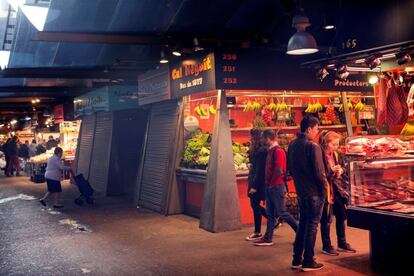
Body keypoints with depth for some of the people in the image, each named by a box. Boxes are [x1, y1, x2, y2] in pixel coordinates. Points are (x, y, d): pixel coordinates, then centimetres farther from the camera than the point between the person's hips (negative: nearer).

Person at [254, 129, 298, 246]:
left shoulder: (278, 151, -16)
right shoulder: (270, 150, 12)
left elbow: (279, 171, -22)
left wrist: (272, 182, -9)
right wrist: (267, 183, 8)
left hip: (276, 187, -9)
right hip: (269, 187, 9)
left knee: (283, 213, -2)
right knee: (270, 214, 11)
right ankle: (268, 238, 16)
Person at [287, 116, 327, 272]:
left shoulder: (292, 145, 8)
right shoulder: (313, 146, -17)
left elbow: (290, 168, 15)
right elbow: (319, 172, -18)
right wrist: (324, 189, -7)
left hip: (300, 191, 7)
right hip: (314, 192, -7)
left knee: (302, 223, 16)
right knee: (312, 225, 2)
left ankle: (296, 260, 20)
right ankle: (308, 262, 9)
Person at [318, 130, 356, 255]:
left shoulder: (338, 154, 7)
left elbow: (344, 169, 18)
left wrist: (340, 170, 0)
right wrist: (332, 171, -22)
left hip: (338, 190, 7)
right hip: (326, 190, -7)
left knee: (341, 216, 15)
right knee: (326, 219, 1)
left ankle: (342, 243, 30)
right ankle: (326, 246, 15)